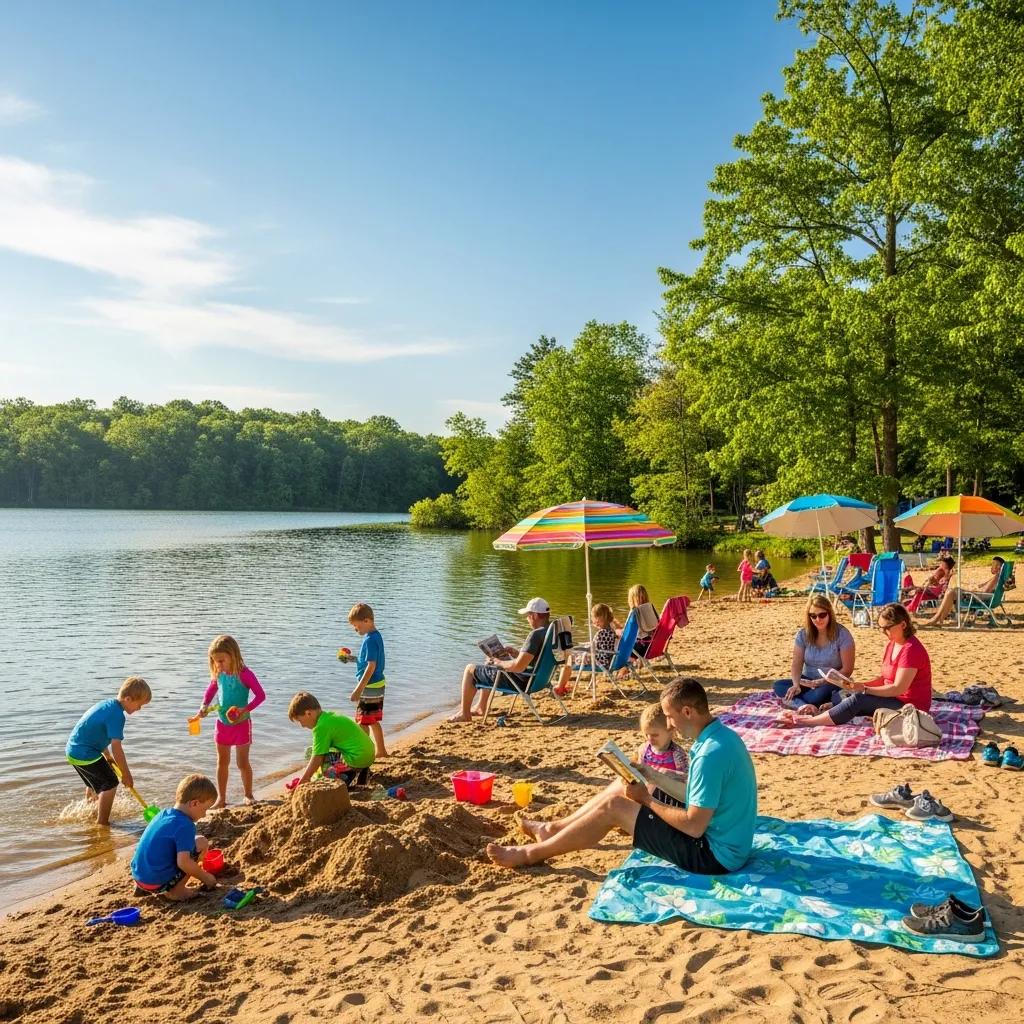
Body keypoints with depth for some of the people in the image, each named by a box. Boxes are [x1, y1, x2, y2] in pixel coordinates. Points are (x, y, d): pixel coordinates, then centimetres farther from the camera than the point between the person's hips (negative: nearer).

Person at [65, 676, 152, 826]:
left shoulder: (107, 703, 8)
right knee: (110, 783, -2)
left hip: (72, 749, 10)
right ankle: (102, 822, 4)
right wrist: (126, 774, -13)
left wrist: (107, 757, 28)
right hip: (85, 754, -10)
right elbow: (116, 748, -23)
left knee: (95, 782, 29)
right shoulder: (117, 715, -22)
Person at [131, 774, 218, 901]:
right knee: (201, 842, -6)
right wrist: (205, 877, -8)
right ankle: (176, 891, -2)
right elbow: (183, 862, -23)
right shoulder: (185, 825, -16)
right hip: (157, 883, -9)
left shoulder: (164, 814, 11)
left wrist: (195, 867, 29)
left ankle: (144, 888, 18)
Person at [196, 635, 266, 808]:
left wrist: (245, 709, -31)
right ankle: (221, 798, 22)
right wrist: (204, 705, -2)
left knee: (242, 762, 5)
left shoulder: (244, 674, -21)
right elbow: (211, 690, 15)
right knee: (222, 762, 13)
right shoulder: (218, 674, -3)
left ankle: (248, 795, 22)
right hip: (222, 723, 6)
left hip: (241, 724, -5)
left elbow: (260, 695, -20)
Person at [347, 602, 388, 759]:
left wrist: (358, 690, -23)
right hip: (378, 685, 10)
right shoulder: (376, 635, 9)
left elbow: (371, 666, -23)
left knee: (362, 722, -1)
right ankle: (381, 751, 27)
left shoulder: (370, 640, -20)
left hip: (370, 687, -10)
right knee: (374, 721, 18)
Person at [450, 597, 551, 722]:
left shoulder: (536, 634, -29)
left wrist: (498, 662, -14)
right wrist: (515, 653, 6)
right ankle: (480, 707, 37)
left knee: (470, 670, 4)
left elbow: (518, 667, -31)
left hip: (520, 680, -10)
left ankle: (465, 714, 15)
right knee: (490, 661, 33)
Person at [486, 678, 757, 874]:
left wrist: (647, 800, -14)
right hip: (715, 834, 9)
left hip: (713, 854, -9)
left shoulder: (711, 754, -28)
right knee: (622, 787, 11)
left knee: (613, 807, -9)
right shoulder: (719, 736, 4)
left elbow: (694, 826, -26)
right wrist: (649, 774, 6)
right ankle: (552, 829, 23)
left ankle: (532, 853, 3)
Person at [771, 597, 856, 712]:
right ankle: (806, 706, -40)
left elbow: (847, 670, -12)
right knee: (778, 686, -22)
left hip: (833, 683, -4)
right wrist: (796, 684, -24)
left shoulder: (842, 634, -12)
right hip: (807, 682, 4)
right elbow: (796, 664, -4)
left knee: (822, 693, -40)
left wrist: (822, 682, -22)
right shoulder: (803, 634, -2)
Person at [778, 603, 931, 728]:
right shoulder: (892, 643, 10)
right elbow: (884, 677, 11)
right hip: (893, 699, 9)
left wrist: (864, 689, -23)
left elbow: (898, 688, -23)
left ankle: (808, 722, -24)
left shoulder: (911, 649, -19)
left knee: (859, 700, -24)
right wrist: (860, 685, -6)